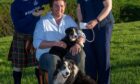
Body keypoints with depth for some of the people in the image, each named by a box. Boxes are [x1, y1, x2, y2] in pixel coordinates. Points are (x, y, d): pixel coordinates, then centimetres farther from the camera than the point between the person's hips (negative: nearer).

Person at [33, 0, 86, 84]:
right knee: (54, 60, -37)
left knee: (80, 53, -23)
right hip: (47, 54, -4)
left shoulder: (68, 19, 9)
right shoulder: (43, 22, -4)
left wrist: (78, 44, -21)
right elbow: (37, 43, -11)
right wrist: (55, 43, -25)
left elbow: (81, 34, 3)